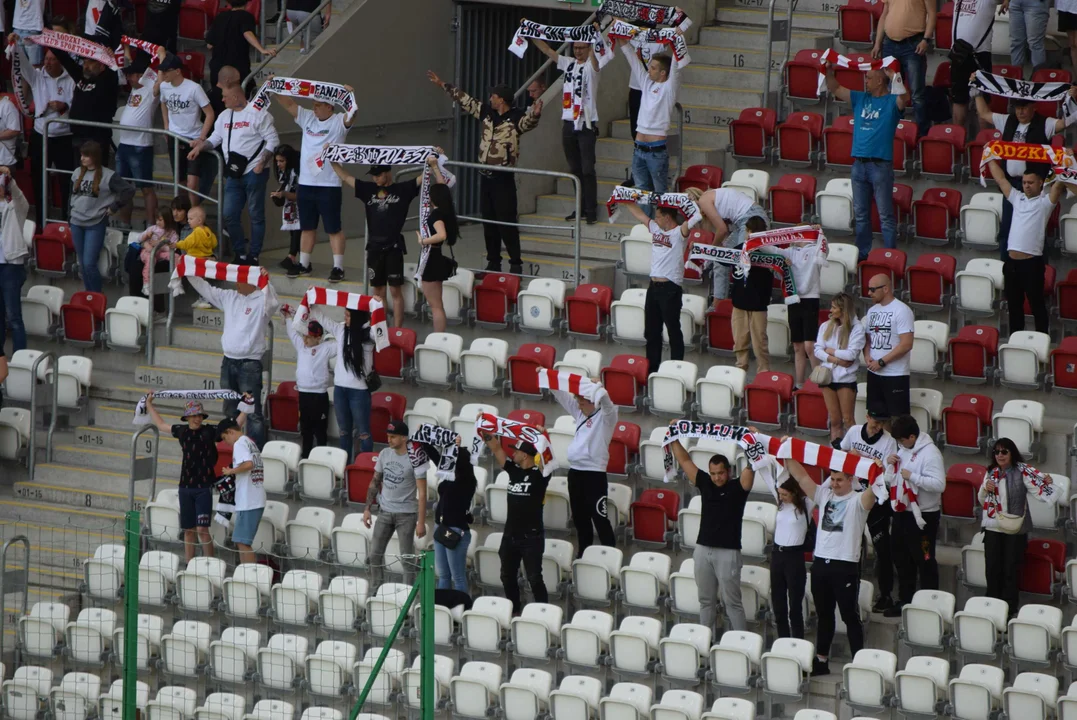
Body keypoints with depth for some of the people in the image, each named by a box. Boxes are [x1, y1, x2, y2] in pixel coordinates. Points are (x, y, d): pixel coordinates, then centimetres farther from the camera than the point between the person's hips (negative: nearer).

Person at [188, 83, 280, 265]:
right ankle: (240, 254, 16)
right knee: (230, 215, 4)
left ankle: (253, 255, 7)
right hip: (233, 174, 7)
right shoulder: (224, 116, 14)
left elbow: (272, 140, -9)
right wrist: (201, 145, -2)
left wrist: (262, 162, -17)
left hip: (254, 173, -7)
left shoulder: (258, 114, -8)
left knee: (256, 214, 0)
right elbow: (215, 138, 18)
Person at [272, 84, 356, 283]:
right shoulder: (307, 118, 10)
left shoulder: (338, 122, -7)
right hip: (305, 184, 7)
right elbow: (288, 103, 11)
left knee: (334, 228, -3)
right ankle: (303, 264, 24)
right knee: (307, 227, 15)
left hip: (329, 186, -7)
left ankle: (338, 267, -1)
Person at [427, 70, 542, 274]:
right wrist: (443, 85, 23)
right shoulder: (487, 112, 7)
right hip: (485, 175, 7)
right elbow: (465, 100, 17)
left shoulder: (516, 118, -13)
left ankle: (516, 263, -3)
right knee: (488, 221, 12)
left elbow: (529, 121, -34)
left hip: (503, 178, -7)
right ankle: (493, 262, 20)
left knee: (506, 222, -8)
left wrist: (535, 114, -58)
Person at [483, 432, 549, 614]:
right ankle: (514, 610, 28)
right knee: (507, 576, 15)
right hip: (510, 535, 7)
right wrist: (487, 434, 1)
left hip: (531, 537, -7)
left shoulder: (539, 475, -10)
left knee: (534, 578, -6)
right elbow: (497, 449, 8)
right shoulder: (514, 470, 7)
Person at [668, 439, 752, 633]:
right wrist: (674, 439, 6)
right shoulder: (705, 484, 7)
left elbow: (749, 467, -18)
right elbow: (684, 460, 10)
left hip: (727, 552, -5)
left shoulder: (738, 488, -4)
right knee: (706, 600, 13)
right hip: (703, 549, 5)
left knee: (732, 601, -2)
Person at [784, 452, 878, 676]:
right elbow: (801, 477, 9)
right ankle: (821, 660, 24)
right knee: (823, 615, 16)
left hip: (845, 566, -6)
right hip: (820, 563, 6)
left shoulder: (858, 501, -6)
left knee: (850, 616, -1)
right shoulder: (824, 495, 11)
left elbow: (872, 491, -27)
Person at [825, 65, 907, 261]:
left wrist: (893, 76, -30)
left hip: (880, 166, -7)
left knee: (885, 215, -5)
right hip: (859, 163, 7)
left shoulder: (892, 102, -4)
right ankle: (862, 254, 20)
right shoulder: (860, 99, 14)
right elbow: (835, 89, 16)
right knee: (860, 214, 12)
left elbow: (904, 96, -27)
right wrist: (829, 70, 1)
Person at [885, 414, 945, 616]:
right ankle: (905, 601, 32)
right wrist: (889, 462, -2)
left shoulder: (929, 453, -20)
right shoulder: (903, 449, 7)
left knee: (924, 561, 0)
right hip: (901, 511, 9)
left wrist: (912, 476, -28)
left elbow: (939, 484, -27)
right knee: (902, 558, 18)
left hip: (923, 515, -9)